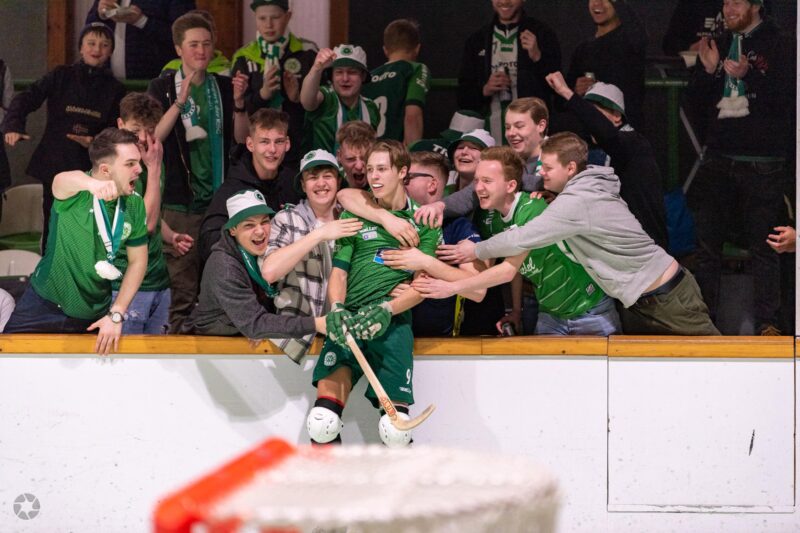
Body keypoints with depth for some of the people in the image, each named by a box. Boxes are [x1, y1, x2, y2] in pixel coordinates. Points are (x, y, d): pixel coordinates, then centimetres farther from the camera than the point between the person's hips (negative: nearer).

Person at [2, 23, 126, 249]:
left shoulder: (114, 89, 7)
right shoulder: (60, 76, 4)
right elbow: (26, 99, -6)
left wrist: (96, 142, -16)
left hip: (91, 170, 0)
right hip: (55, 167, 0)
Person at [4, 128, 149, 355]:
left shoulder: (134, 204, -6)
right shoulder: (76, 193, -19)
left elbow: (137, 261, 2)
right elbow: (61, 181, -43)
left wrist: (116, 314, -7)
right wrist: (92, 183, -67)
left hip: (94, 316, 3)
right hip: (44, 307, -3)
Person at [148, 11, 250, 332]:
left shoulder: (224, 87, 11)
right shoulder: (163, 88, 2)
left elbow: (241, 137, 7)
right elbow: (153, 137, -10)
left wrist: (238, 102, -8)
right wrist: (181, 101, -18)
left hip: (220, 200, 3)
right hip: (180, 203, -3)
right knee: (184, 293, -5)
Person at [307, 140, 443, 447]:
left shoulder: (423, 222, 11)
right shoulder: (354, 217, 16)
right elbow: (338, 272, 12)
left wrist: (386, 310, -14)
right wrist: (336, 309, -10)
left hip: (393, 323, -2)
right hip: (349, 319, 2)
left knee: (396, 431, -17)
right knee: (321, 423, -17)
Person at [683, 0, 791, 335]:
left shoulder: (775, 46, -1)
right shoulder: (717, 47, 14)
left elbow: (786, 102, -11)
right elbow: (695, 107, 12)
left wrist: (749, 76, -21)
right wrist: (708, 71, -4)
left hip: (762, 165, -5)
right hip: (718, 162, 5)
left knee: (761, 245, -3)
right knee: (707, 244, 4)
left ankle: (766, 322, 1)